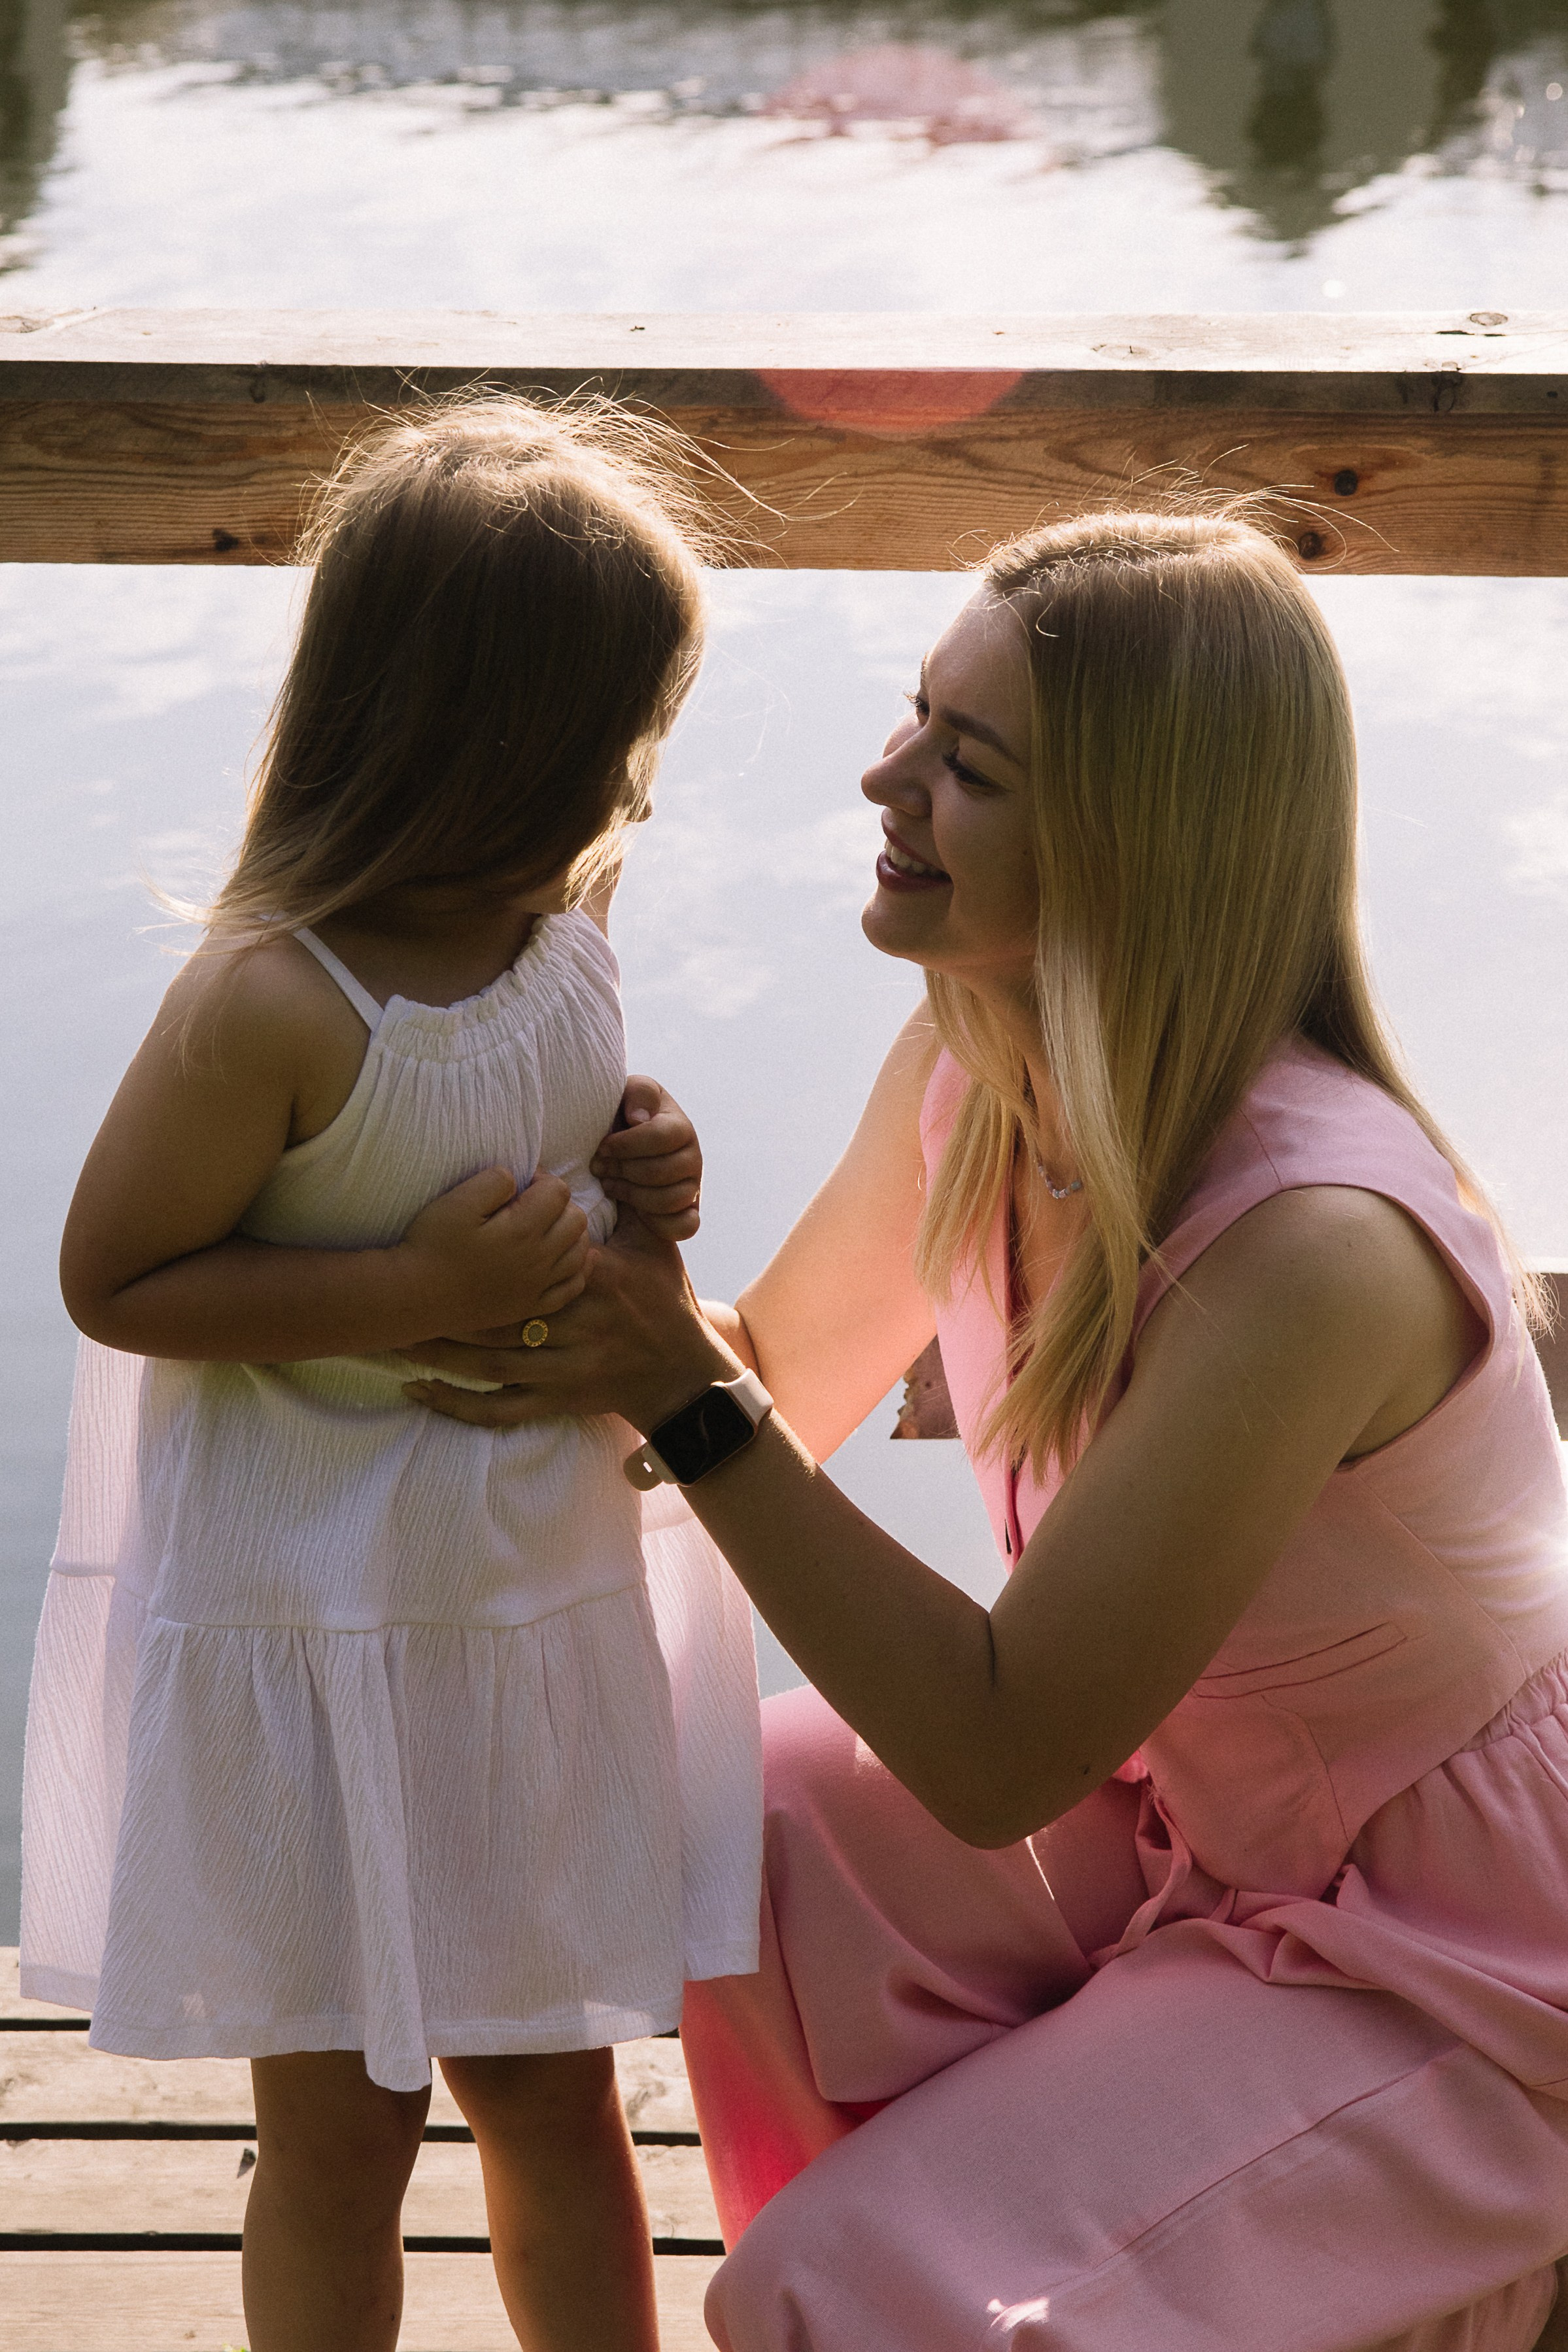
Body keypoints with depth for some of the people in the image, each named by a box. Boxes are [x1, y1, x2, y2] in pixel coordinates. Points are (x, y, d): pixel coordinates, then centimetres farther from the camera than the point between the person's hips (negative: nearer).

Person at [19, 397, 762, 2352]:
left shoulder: (566, 914, -3)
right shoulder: (272, 1005, -26)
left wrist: (635, 1170, -5)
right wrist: (418, 1291, -25)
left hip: (546, 1593, 6)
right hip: (320, 1636, -6)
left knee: (554, 2092, 20)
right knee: (341, 2125, 13)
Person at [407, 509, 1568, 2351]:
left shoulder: (1312, 1239, -35)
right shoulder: (969, 1063, -10)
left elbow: (995, 1754, -29)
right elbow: (784, 1384, 4)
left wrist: (677, 1391, -29)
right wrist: (630, 1275, -17)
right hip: (1175, 1813, 8)